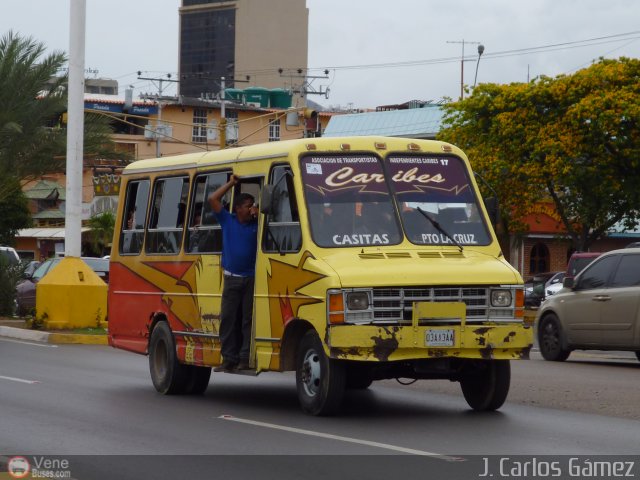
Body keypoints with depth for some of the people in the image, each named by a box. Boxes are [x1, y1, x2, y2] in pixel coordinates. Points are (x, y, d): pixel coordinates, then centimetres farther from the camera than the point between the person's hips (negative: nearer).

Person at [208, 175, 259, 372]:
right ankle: (229, 358, 3)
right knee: (228, 319, 0)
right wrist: (230, 183, 6)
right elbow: (213, 199, 4)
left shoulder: (256, 225, 7)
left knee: (248, 319, -1)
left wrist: (258, 215, -8)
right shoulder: (227, 221, 7)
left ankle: (245, 358, 0)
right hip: (232, 279, 1)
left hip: (251, 279, -1)